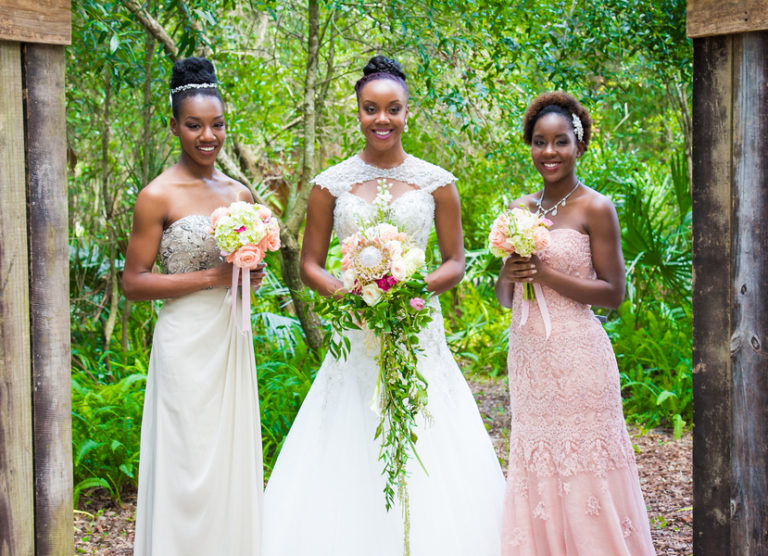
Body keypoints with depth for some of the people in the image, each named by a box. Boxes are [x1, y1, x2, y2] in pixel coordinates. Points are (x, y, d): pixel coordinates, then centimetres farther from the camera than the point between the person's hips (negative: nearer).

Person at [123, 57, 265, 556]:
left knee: (233, 458, 10)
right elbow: (134, 282, -10)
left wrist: (251, 276, -1)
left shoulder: (240, 194, 10)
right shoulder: (158, 196, -8)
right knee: (190, 463, -2)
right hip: (187, 342, -6)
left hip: (233, 340, 6)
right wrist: (211, 277, -16)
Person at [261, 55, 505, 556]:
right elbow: (310, 264, 7)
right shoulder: (331, 184, 4)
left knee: (428, 467, -2)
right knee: (347, 468, -2)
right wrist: (343, 292, -13)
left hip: (418, 335, 0)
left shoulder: (436, 183, 4)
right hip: (356, 341, 0)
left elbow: (455, 262, 8)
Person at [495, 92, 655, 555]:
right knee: (537, 474, 7)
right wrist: (510, 274, -5)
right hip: (527, 355, 6)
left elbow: (613, 293, -8)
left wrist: (546, 274, -15)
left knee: (581, 471, -3)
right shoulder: (520, 209, 12)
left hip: (577, 356, -5)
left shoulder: (595, 208, -4)